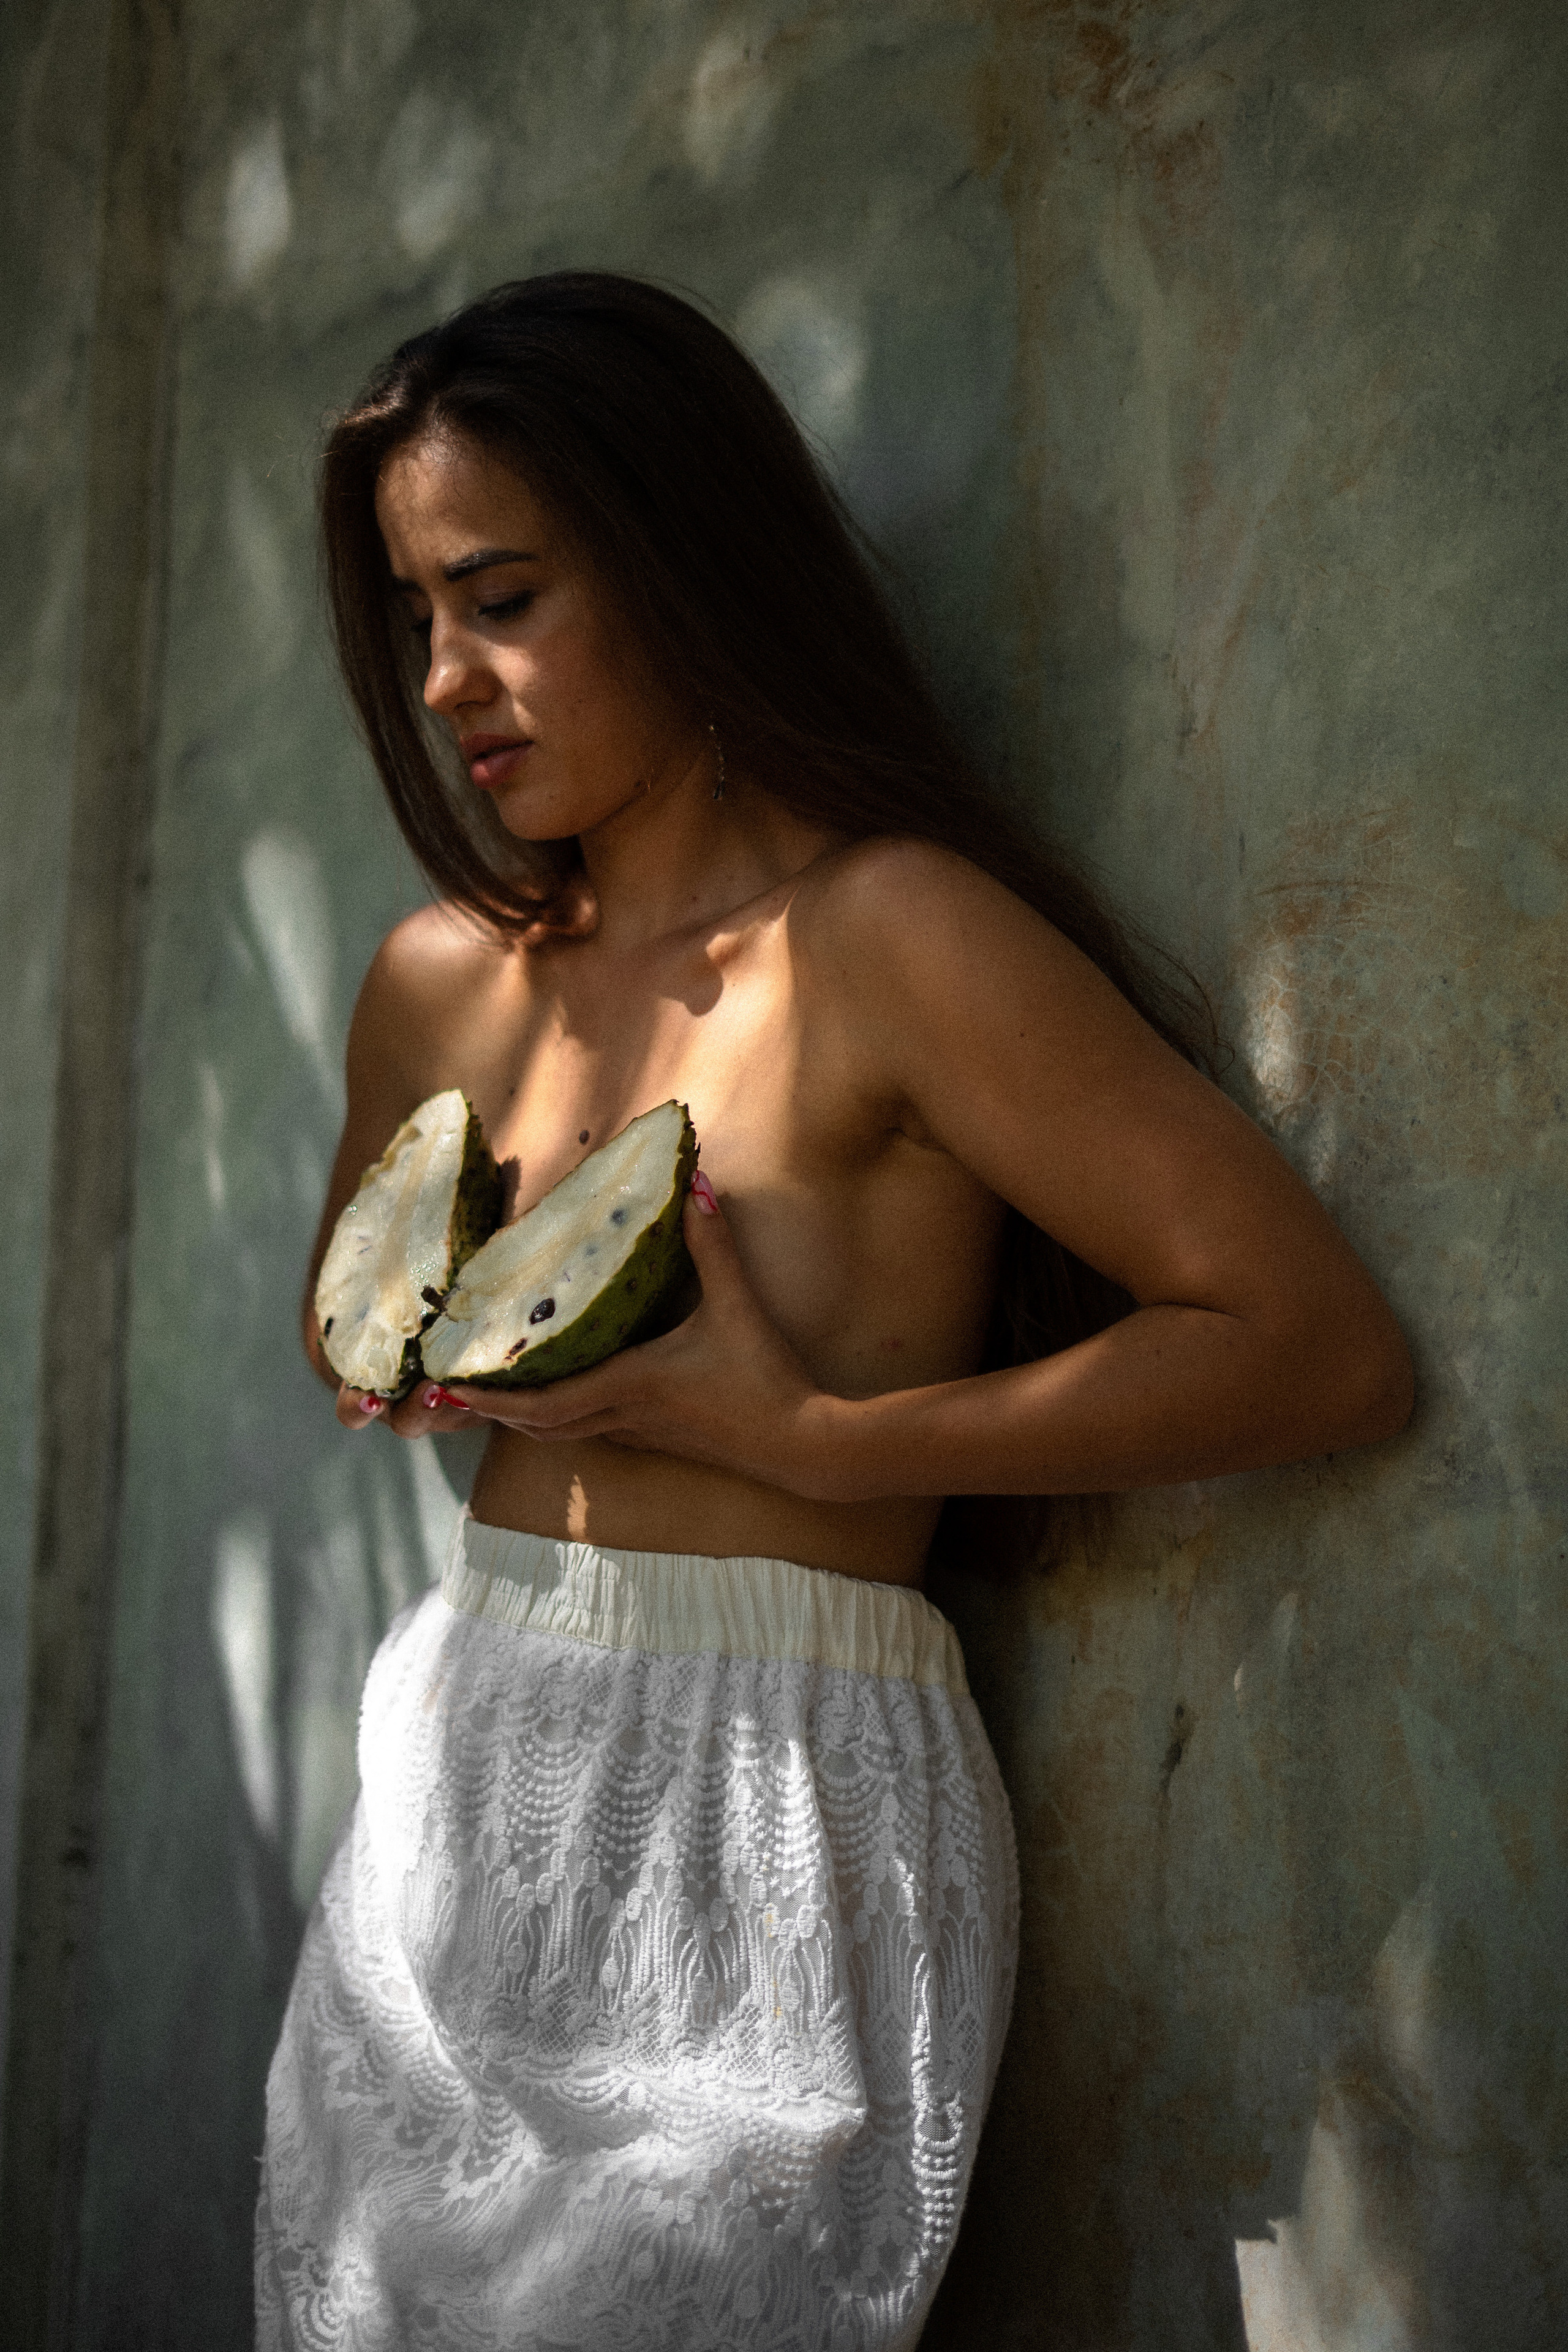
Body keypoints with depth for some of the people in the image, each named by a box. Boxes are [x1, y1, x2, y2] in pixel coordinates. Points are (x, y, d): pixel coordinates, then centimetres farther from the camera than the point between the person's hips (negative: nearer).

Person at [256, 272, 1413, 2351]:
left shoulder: (889, 936, -13)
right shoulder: (440, 979, 8)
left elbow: (1326, 1350, -16)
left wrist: (814, 1439, -17)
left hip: (766, 1811, -6)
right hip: (455, 1788, 7)